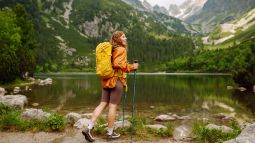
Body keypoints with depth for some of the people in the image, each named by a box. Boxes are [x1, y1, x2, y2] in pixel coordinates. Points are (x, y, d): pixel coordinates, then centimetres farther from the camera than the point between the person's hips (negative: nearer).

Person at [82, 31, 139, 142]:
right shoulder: (121, 49, -8)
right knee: (113, 106, -1)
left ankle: (89, 128, 2)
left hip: (107, 80, 8)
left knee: (103, 104, 8)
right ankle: (110, 133, 10)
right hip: (117, 80, -8)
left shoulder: (111, 49, 18)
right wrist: (132, 67, -9)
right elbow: (118, 64, -21)